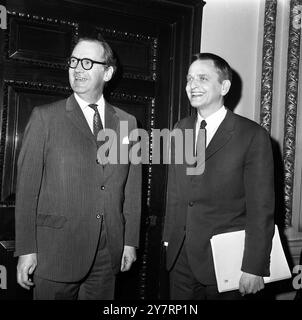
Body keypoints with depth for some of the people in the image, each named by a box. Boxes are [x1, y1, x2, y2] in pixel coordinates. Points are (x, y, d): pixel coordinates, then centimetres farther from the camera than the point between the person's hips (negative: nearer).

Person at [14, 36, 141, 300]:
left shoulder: (127, 122, 6)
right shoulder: (45, 117, -3)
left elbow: (132, 188, 7)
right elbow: (27, 187, -5)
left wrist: (130, 242, 5)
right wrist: (26, 249, -8)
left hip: (108, 254, 3)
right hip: (56, 252, -2)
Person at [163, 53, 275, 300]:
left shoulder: (253, 136, -11)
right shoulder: (181, 129, 7)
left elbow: (261, 209, -12)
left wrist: (254, 269, -13)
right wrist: (169, 238, 10)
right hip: (180, 257, 5)